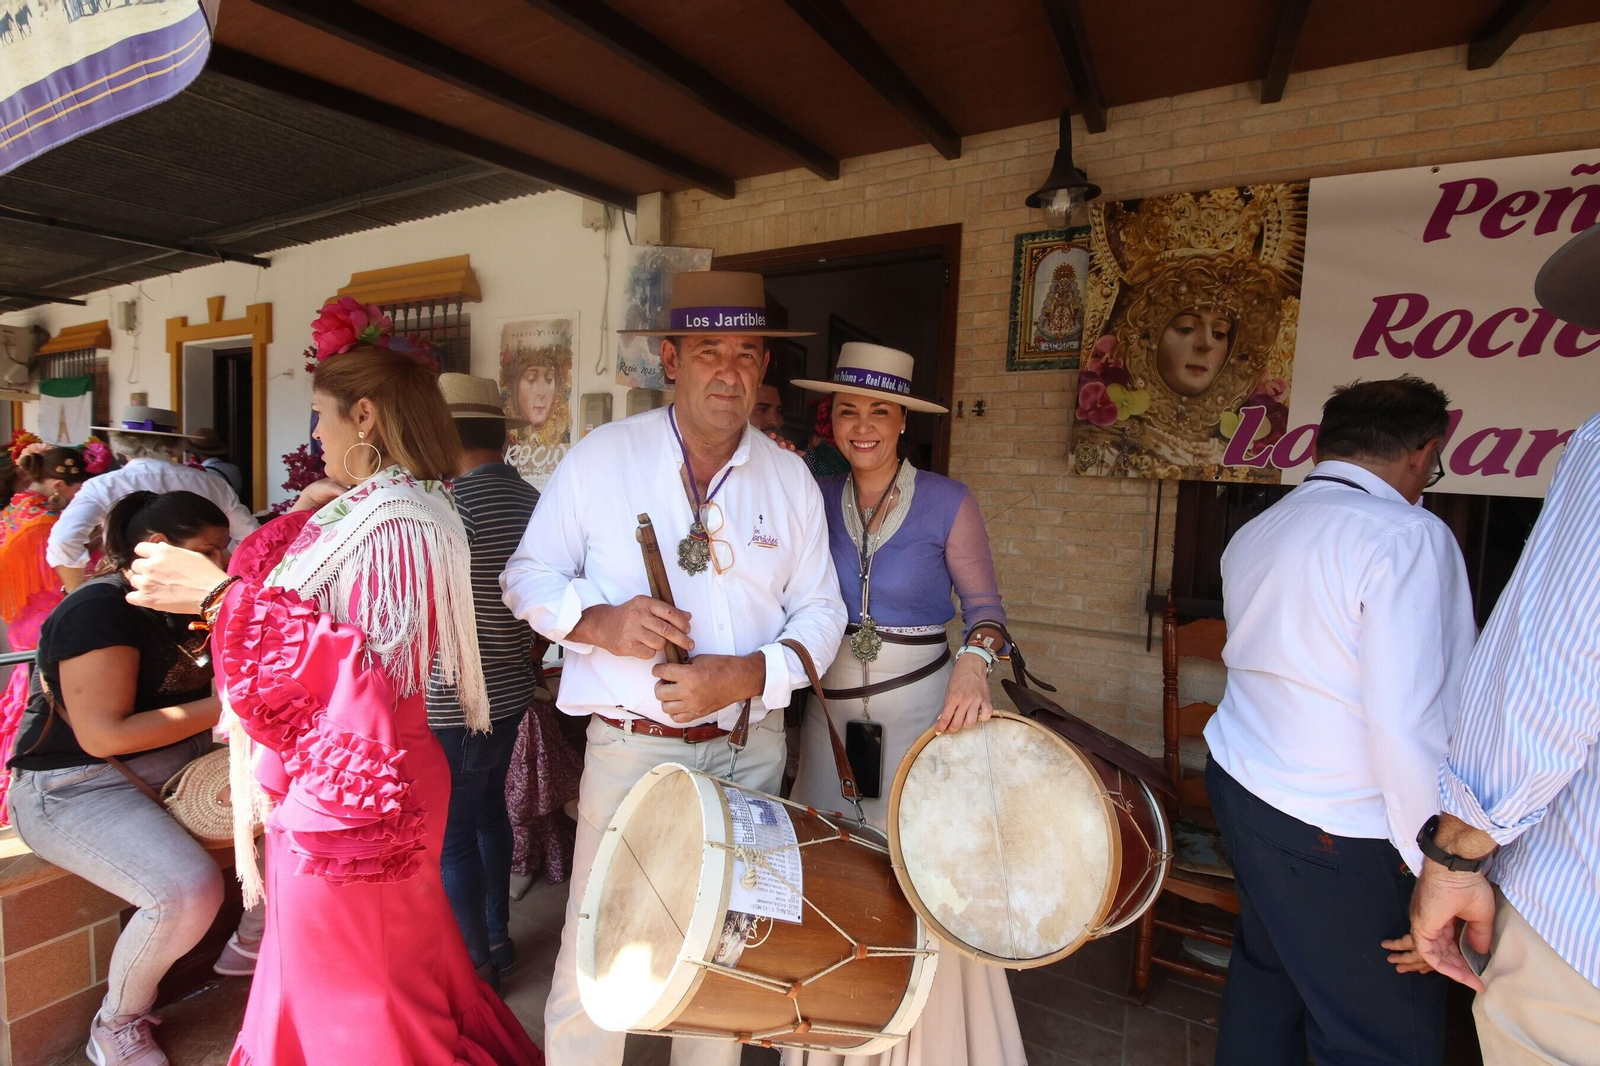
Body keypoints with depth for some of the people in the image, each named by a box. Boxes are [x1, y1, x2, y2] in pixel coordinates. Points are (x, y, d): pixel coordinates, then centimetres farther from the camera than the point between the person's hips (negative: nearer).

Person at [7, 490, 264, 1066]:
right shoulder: (100, 608, -18)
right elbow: (103, 735, -24)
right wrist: (221, 707, -23)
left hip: (173, 767, 9)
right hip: (74, 785, -8)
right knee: (188, 891, -29)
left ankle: (252, 941, 16)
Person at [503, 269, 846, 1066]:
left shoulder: (791, 478, 1)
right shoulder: (600, 458, -5)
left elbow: (820, 612, 2)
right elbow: (527, 578, 1)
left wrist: (749, 675, -16)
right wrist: (600, 621, -20)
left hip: (750, 749, 3)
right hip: (631, 749, -2)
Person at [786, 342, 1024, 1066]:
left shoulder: (947, 503, -5)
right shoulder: (815, 500, 3)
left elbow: (983, 602, -3)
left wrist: (974, 660, -20)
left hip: (923, 708, -3)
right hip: (832, 714, 3)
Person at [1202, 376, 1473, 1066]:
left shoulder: (1254, 533, 7)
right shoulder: (1407, 537, -17)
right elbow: (1407, 723, -24)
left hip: (1237, 777, 8)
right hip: (1334, 829, -8)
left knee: (1265, 968, 24)